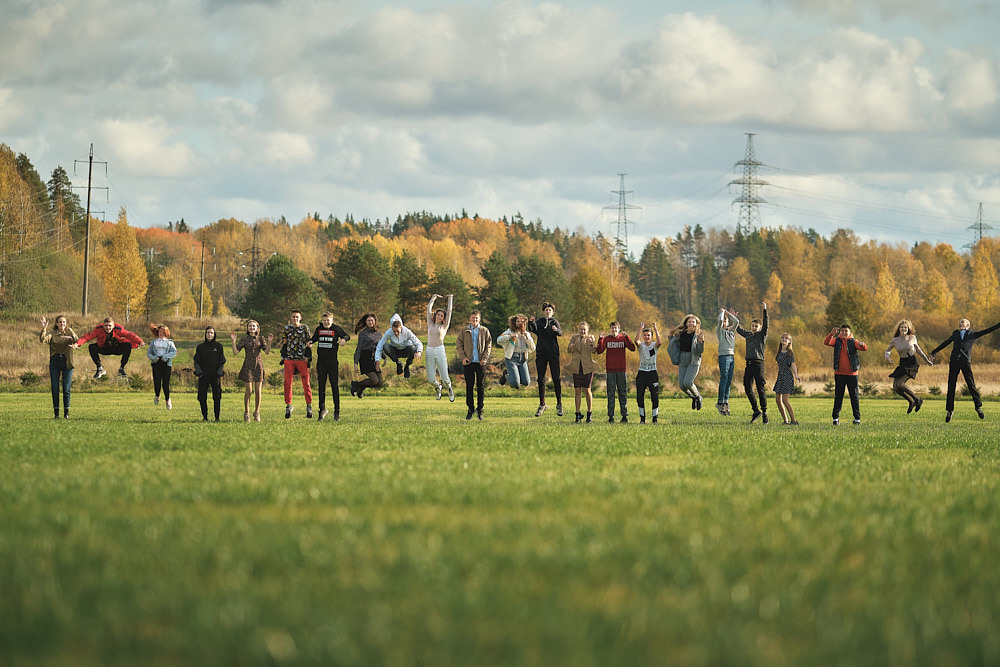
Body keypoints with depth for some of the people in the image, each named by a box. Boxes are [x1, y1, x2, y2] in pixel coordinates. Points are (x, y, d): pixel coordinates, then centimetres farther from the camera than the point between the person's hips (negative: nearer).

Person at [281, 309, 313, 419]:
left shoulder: (305, 328, 6)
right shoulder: (286, 329, 11)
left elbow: (309, 343, 7)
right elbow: (283, 343, 16)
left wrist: (307, 357, -5)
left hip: (302, 359, -2)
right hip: (289, 359, 2)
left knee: (306, 383, -3)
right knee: (287, 383, 0)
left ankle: (309, 405, 3)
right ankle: (288, 405, 11)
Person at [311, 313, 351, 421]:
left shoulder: (336, 328, 0)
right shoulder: (319, 329, 8)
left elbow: (347, 336, 9)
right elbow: (314, 338, 24)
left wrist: (343, 339, -13)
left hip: (332, 360, -3)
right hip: (321, 361, 3)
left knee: (335, 386, -3)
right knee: (321, 386, 6)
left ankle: (337, 411, 2)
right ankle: (322, 409, 16)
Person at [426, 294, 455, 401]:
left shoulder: (444, 326, 9)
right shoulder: (431, 324, 14)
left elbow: (449, 311, 8)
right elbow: (429, 308, 16)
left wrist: (450, 298, 13)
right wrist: (434, 297, 19)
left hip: (440, 351, -2)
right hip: (429, 351, 2)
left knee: (445, 378, -7)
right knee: (431, 379, -2)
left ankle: (449, 388, 27)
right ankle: (437, 387, 33)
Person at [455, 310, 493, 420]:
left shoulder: (485, 331, 7)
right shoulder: (464, 331, 8)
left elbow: (489, 345, 6)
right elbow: (458, 344, 7)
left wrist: (485, 358, -6)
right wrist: (463, 357, -6)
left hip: (481, 363, 0)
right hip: (469, 362, 0)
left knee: (481, 386, 1)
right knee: (469, 386, 1)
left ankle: (480, 409, 10)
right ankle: (470, 409, 9)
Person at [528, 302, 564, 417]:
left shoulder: (555, 322, 4)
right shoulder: (539, 321, 8)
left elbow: (560, 333, -13)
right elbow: (534, 329, -13)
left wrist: (556, 330, -36)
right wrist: (531, 323, -34)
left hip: (553, 353, -2)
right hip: (541, 353, 2)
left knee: (556, 379, -2)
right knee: (541, 379, 4)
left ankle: (559, 404, 7)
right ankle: (542, 405, 12)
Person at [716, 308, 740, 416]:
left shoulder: (731, 330, 17)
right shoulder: (719, 330, 1)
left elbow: (736, 322, 7)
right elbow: (720, 320, -13)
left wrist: (728, 313, 12)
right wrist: (722, 312, 4)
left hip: (732, 357, 6)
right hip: (723, 356, -6)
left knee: (729, 381, 5)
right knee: (724, 380, -9)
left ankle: (726, 403, 9)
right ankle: (720, 403, -6)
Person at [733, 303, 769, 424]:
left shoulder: (762, 335, 5)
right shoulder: (748, 335, 20)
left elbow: (765, 324, -10)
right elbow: (739, 329, 35)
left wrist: (765, 310, -19)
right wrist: (734, 318, 41)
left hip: (758, 363, -6)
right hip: (749, 363, 6)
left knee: (761, 388, -7)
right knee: (747, 388, 0)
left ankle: (764, 412, -5)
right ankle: (756, 411, 9)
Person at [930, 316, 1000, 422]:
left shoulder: (973, 334, 13)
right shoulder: (955, 334, 20)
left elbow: (987, 331, 10)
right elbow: (945, 343, 29)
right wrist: (934, 352, 34)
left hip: (965, 362, -2)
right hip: (954, 362, 2)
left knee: (971, 385, -3)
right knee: (951, 386, 0)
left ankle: (978, 406, 12)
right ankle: (949, 410, 5)